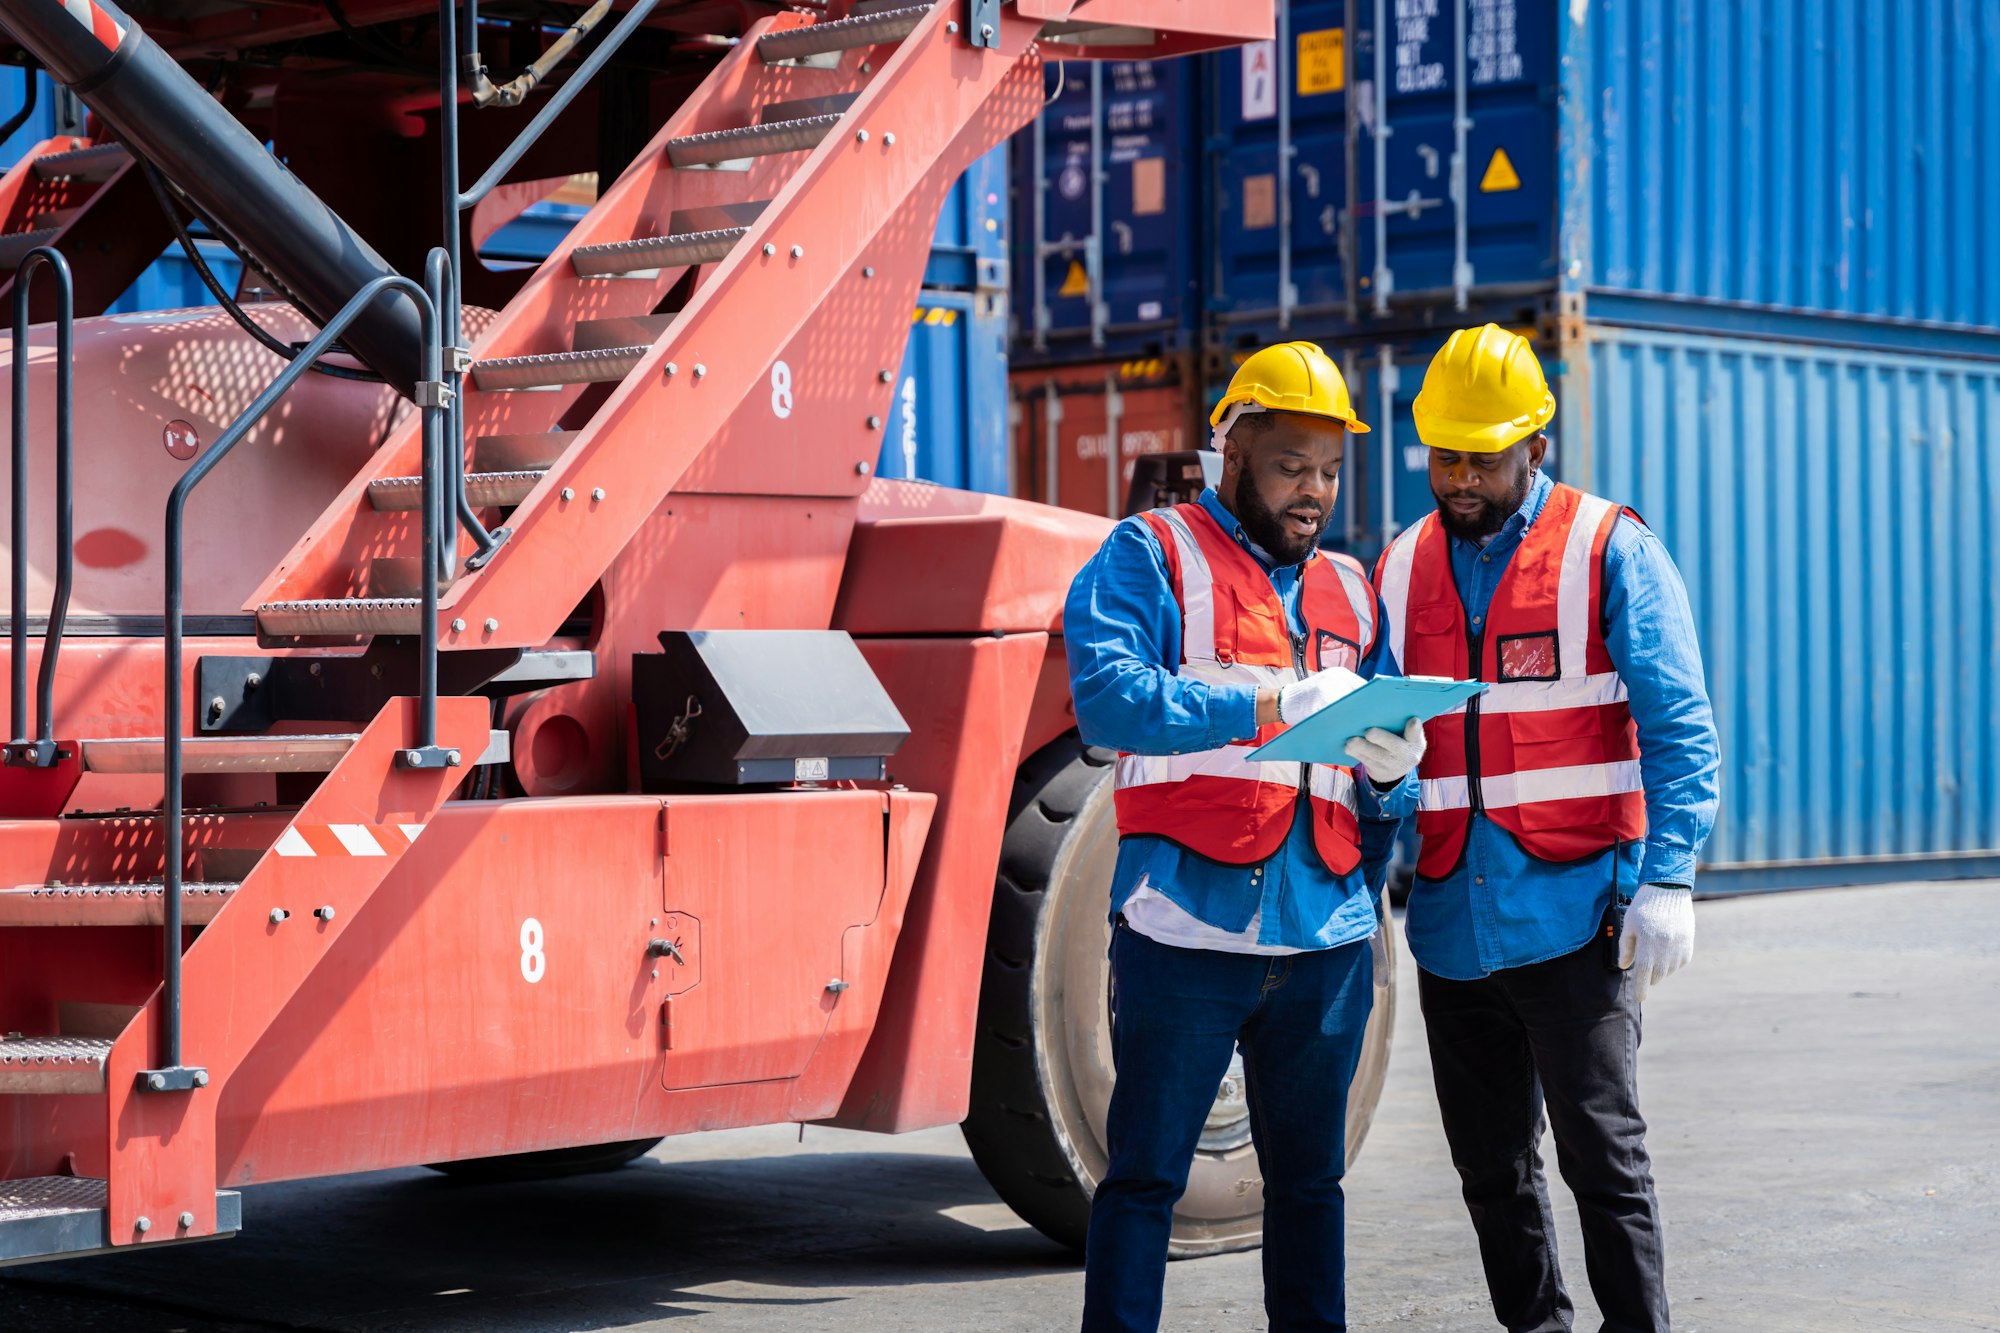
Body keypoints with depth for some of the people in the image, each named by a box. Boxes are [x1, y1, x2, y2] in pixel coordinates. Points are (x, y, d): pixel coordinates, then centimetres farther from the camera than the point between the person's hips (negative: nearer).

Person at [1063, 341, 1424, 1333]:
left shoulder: (1349, 594, 20)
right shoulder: (1152, 557, 3)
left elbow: (1382, 802, 21)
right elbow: (1107, 695, -16)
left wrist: (1393, 770, -4)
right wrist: (1274, 706, -21)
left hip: (1325, 935, 5)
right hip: (1188, 926, -5)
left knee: (1309, 1177, 12)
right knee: (1145, 1174, -2)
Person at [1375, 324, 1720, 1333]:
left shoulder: (1609, 550, -1)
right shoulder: (1399, 569, 12)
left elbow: (1678, 726, -6)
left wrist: (1667, 877, -14)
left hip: (1574, 915, -5)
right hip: (1450, 927, 5)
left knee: (1601, 1152, -7)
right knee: (1490, 1166, 12)